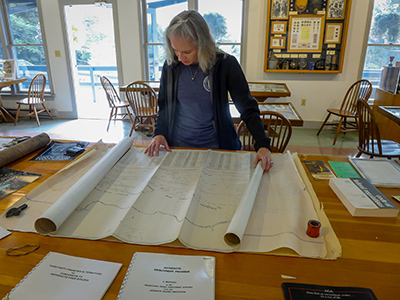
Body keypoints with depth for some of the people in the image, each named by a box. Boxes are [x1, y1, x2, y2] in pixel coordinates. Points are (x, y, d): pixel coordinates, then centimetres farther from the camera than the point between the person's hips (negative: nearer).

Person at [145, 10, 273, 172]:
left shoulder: (225, 64, -13)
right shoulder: (171, 66, -3)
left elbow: (248, 109, -10)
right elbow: (164, 106, 8)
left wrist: (262, 145, -20)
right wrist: (159, 133, -8)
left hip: (217, 146, -2)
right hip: (177, 146, 3)